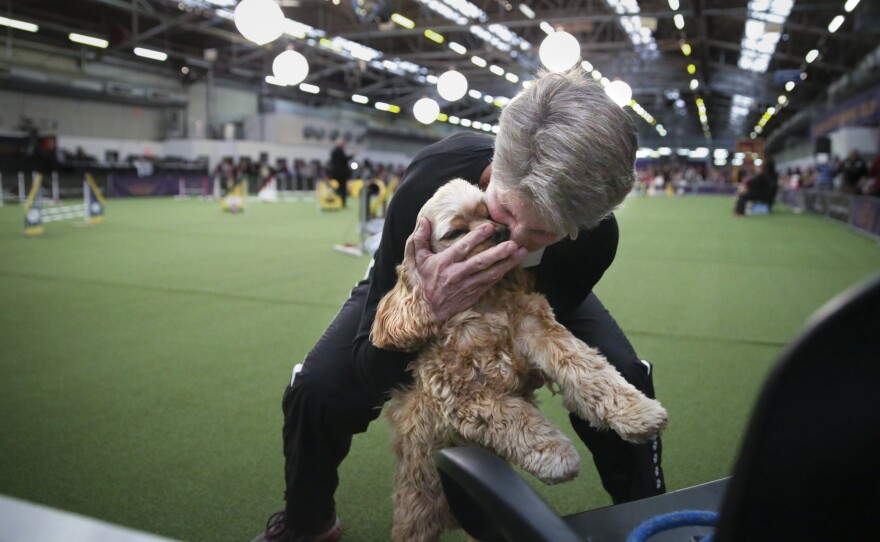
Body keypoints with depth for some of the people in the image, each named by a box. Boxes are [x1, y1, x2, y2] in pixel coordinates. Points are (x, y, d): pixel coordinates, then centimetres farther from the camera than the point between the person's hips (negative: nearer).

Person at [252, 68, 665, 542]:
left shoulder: (596, 235, -36)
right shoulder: (429, 182, -40)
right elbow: (371, 369, -34)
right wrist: (429, 309, -55)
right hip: (422, 285, 0)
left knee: (624, 380, -21)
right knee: (317, 388, -19)